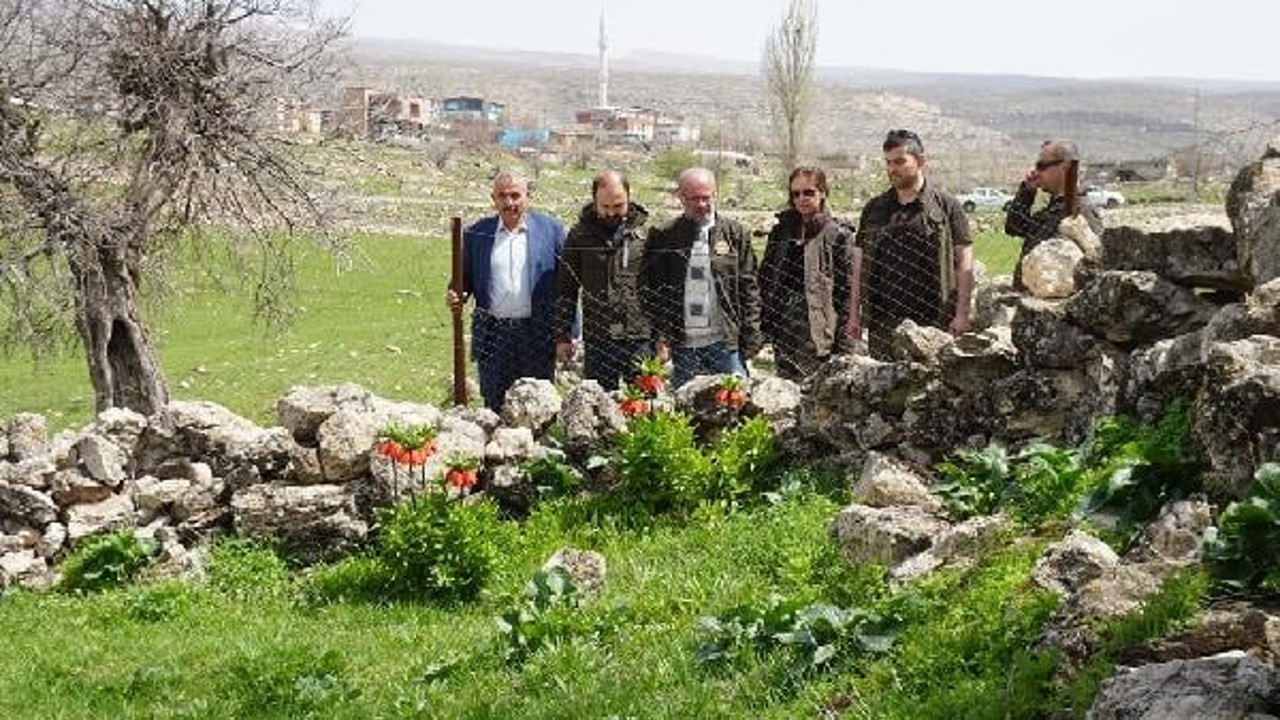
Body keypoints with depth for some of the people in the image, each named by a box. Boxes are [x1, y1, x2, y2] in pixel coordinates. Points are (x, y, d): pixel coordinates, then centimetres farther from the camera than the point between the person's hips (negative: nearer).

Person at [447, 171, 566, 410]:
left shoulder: (550, 230, 3)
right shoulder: (476, 233, 7)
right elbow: (466, 278, 14)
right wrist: (456, 297, -10)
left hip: (538, 336, -1)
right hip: (492, 335, 1)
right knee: (494, 408, 5)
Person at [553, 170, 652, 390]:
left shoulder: (647, 232, 3)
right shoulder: (580, 235, 5)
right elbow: (565, 289, 7)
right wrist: (562, 336, 2)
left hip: (641, 340, -1)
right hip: (598, 340, 1)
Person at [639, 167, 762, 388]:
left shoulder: (735, 234, 6)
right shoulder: (662, 238, 5)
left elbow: (749, 288, 5)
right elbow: (648, 289, 5)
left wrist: (750, 338, -2)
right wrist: (659, 333, -4)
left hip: (725, 342, 0)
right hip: (681, 345, 0)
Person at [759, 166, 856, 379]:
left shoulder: (837, 236, -1)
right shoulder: (780, 233, 13)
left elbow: (845, 292, -4)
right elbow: (765, 283, 15)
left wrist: (843, 343, -9)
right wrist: (766, 329, 8)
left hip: (819, 335, -4)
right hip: (784, 334, 5)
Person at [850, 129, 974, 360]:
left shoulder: (947, 207, 4)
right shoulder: (873, 209, 14)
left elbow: (964, 262, 1)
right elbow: (860, 262, 16)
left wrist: (961, 314, -8)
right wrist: (854, 314, 10)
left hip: (931, 321, -3)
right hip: (881, 320, 3)